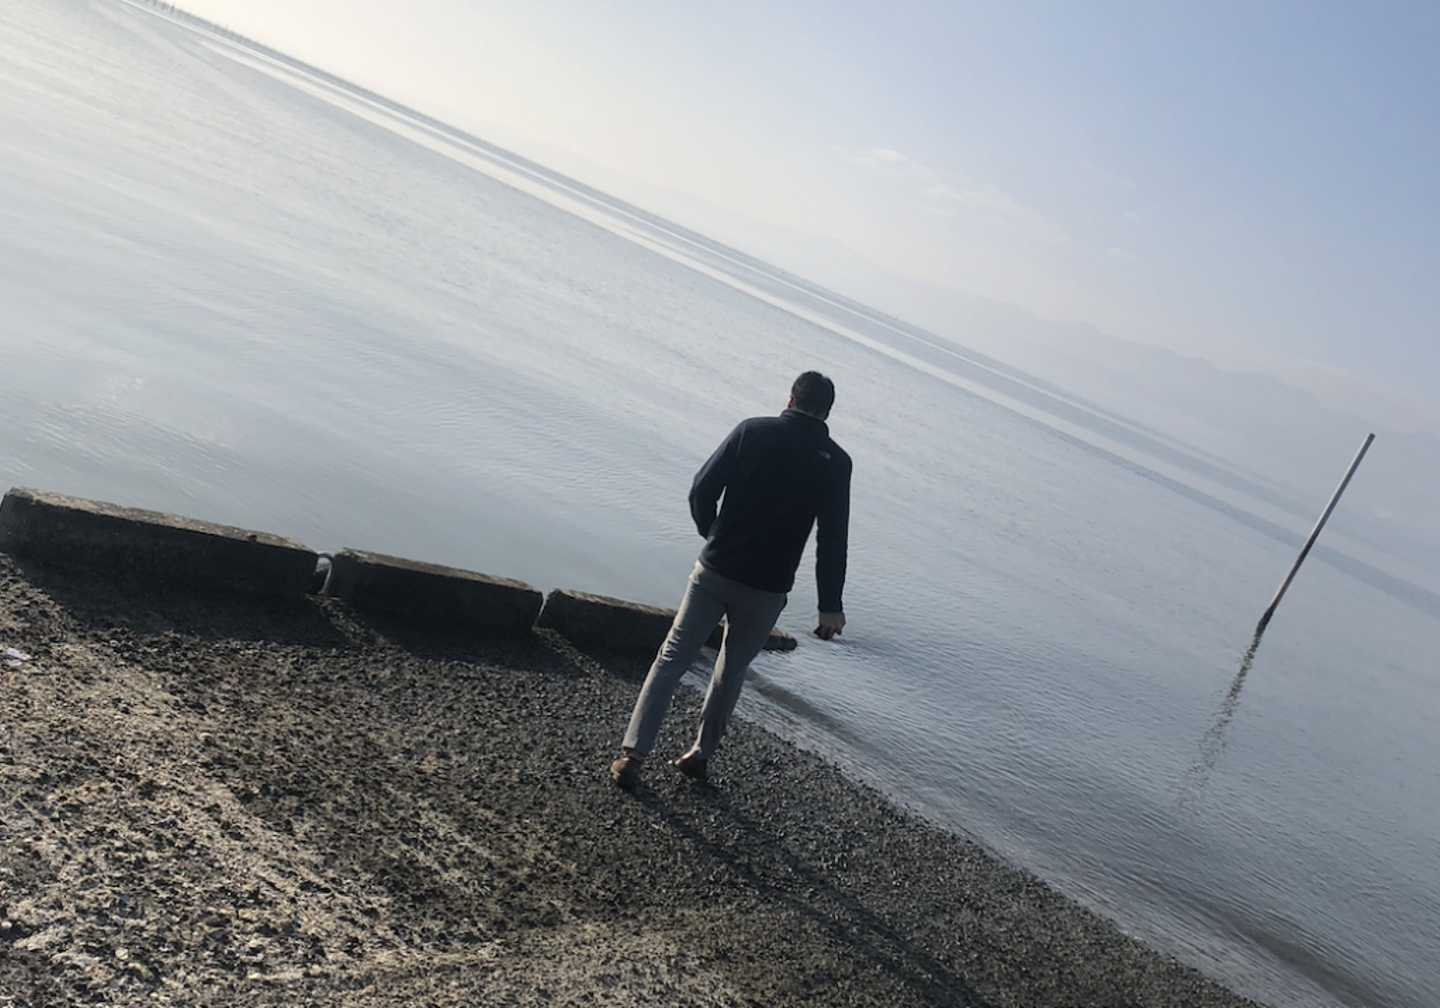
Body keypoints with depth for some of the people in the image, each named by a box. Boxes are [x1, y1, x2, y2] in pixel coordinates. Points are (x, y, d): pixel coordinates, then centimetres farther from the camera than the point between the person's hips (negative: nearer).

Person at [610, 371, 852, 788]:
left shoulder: (752, 430, -2)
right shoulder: (835, 461, -3)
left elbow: (702, 490, -3)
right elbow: (832, 539, -6)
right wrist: (830, 605, -2)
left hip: (715, 570, 0)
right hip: (767, 589, 1)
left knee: (672, 658, 7)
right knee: (731, 671, 20)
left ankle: (633, 753, 2)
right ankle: (700, 753, 26)